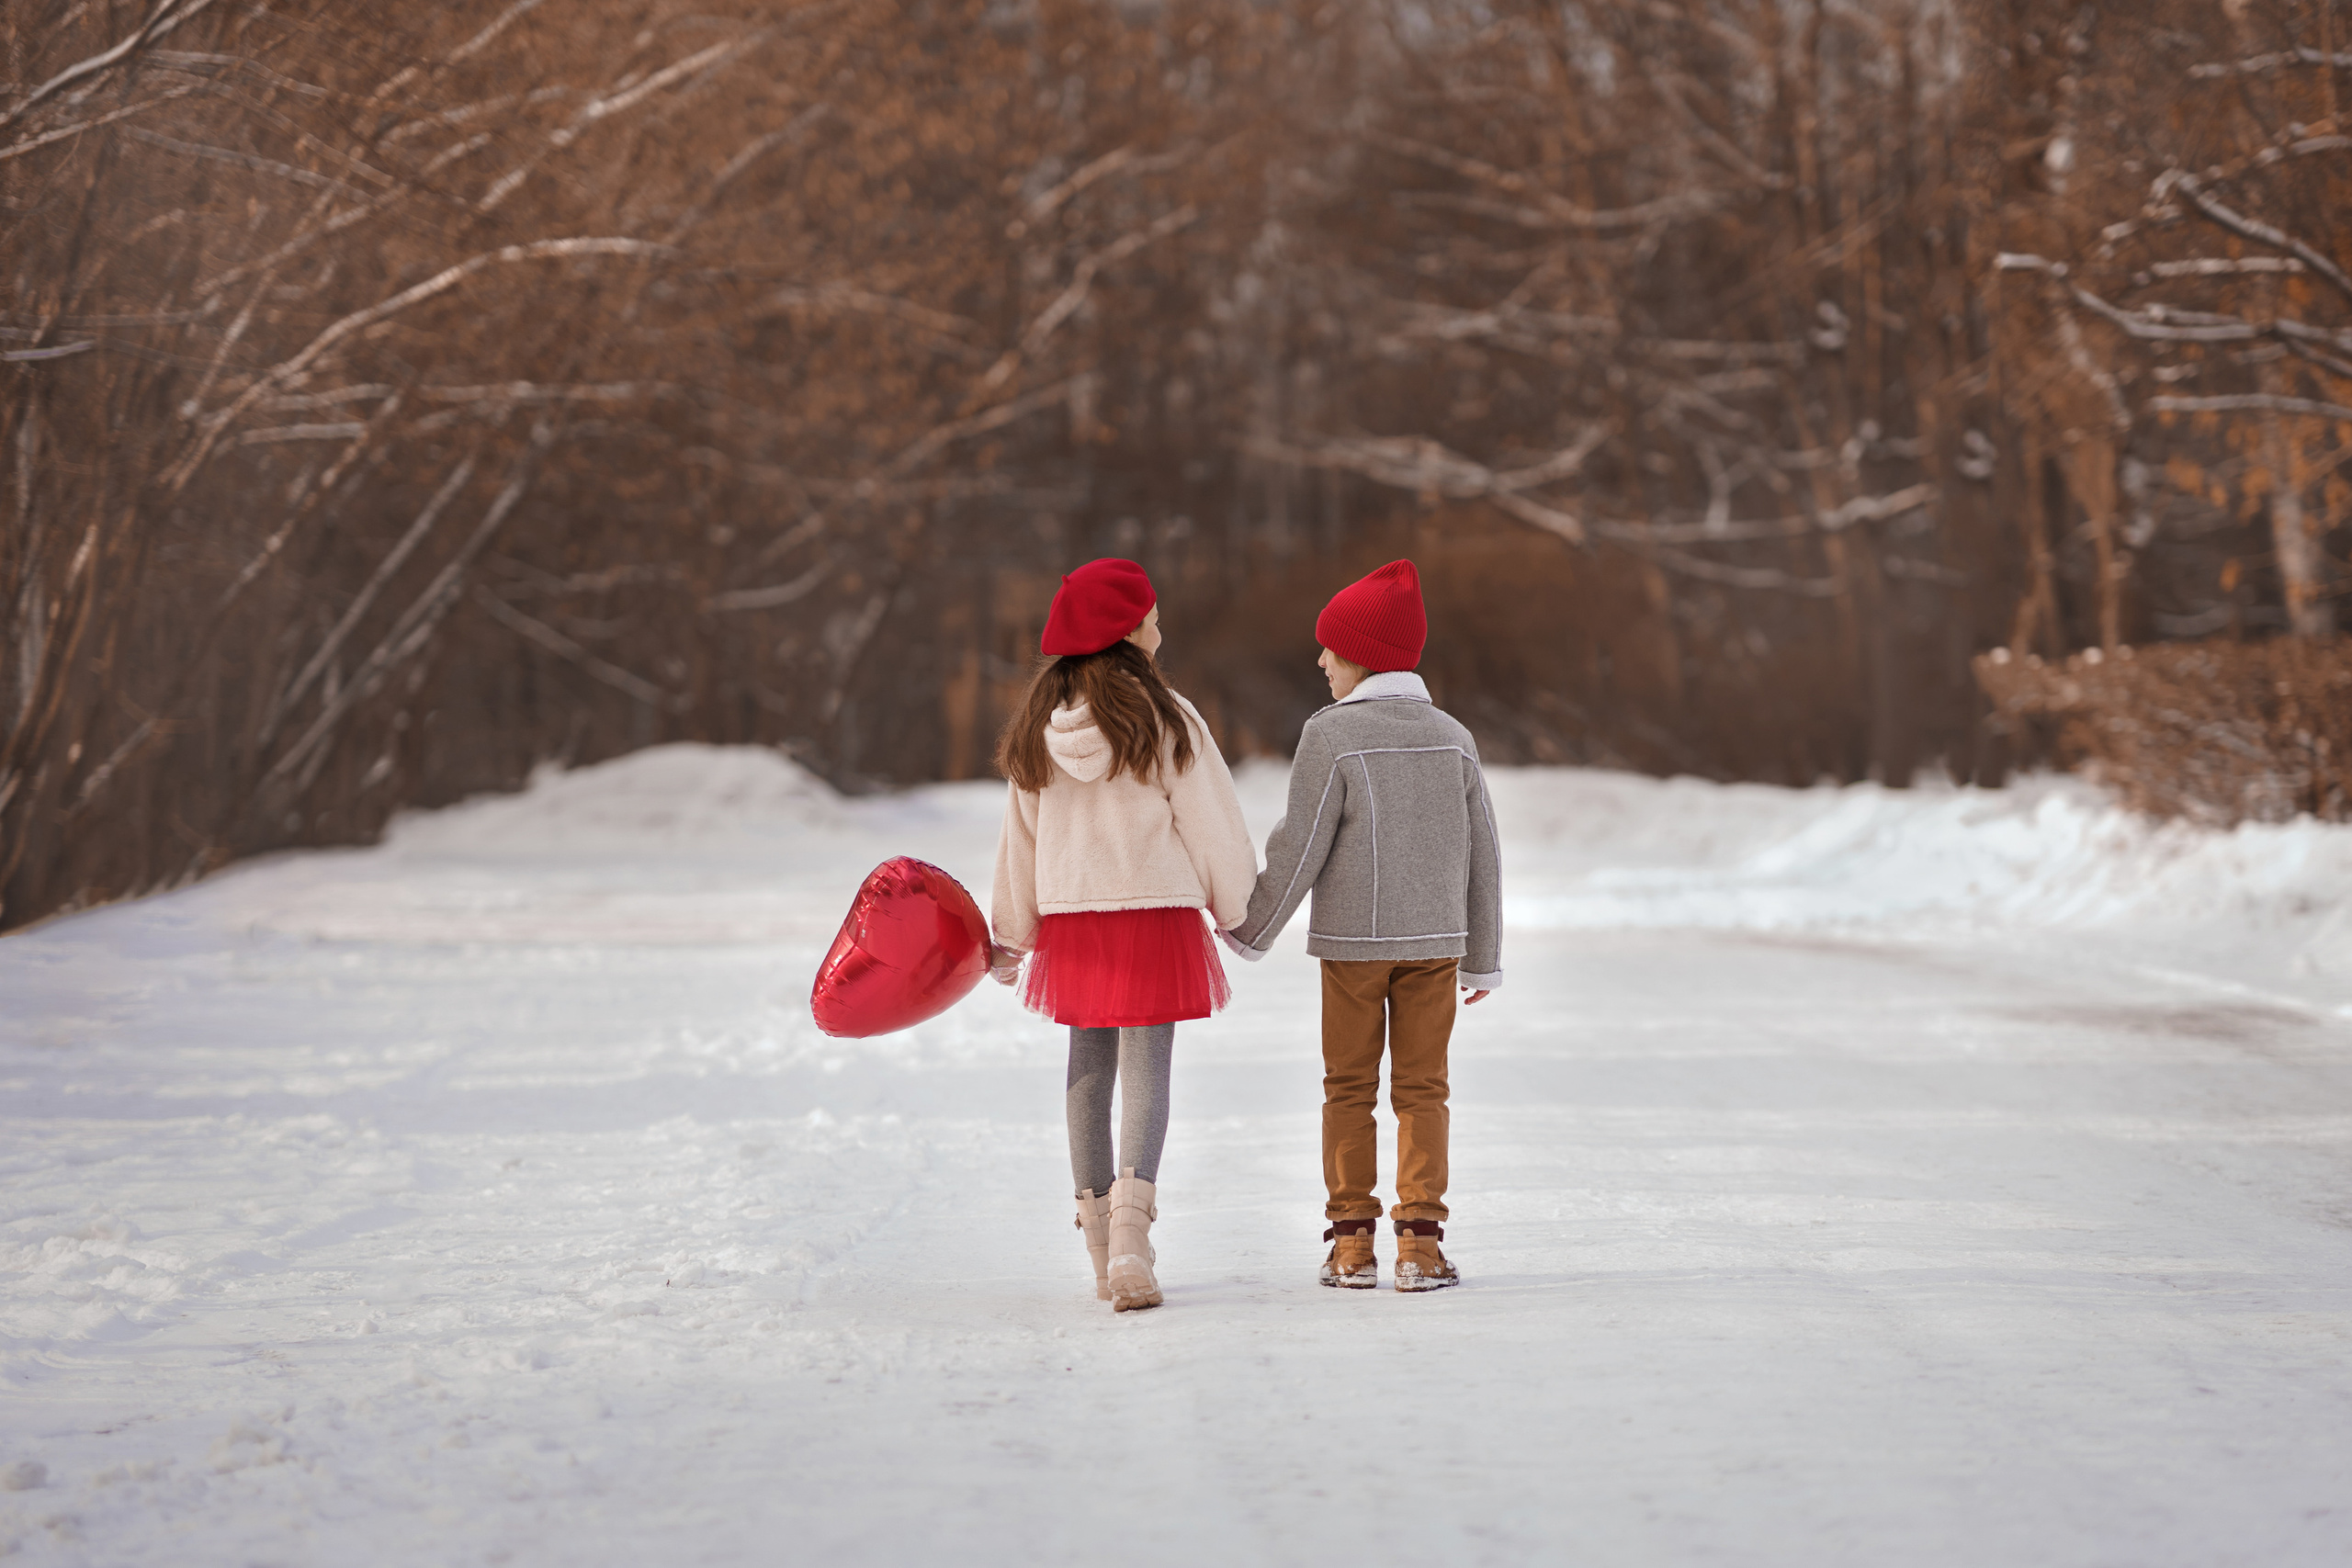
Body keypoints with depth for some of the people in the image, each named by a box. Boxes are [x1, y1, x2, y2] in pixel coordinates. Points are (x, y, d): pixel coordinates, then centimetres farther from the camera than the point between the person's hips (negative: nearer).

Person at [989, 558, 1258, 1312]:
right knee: (1145, 1068, -6)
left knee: (1089, 1066, 13)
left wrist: (1011, 935, 17)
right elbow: (1210, 824, -5)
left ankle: (1103, 1247, 18)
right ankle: (1130, 1229, -23)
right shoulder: (1163, 720, -10)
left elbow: (1021, 835, 9)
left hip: (1070, 913, 5)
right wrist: (1239, 906, 8)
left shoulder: (1040, 721, 4)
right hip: (1155, 913, -5)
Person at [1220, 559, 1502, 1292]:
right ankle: (1420, 1241, -1)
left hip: (1352, 940, -3)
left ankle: (1352, 1240, 6)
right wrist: (1483, 956, 16)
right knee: (1421, 1088, 5)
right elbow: (1482, 851, 7)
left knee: (1349, 1088, 7)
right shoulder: (1452, 736, 4)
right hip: (1434, 939, 3)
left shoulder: (1331, 735, -9)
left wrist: (1253, 931, 2)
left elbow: (1301, 847, -10)